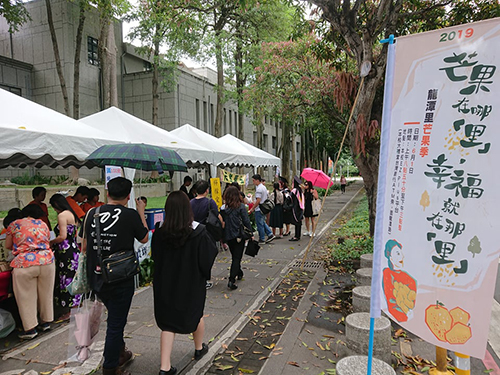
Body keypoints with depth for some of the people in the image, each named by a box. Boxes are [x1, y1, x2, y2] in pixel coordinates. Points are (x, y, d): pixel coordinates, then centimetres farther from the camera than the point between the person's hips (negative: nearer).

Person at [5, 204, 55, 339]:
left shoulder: (14, 225, 7)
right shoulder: (43, 224, 13)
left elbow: (7, 246, 14)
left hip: (24, 264, -3)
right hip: (46, 261, 3)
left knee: (26, 297, 8)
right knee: (46, 294, 16)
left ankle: (30, 329, 14)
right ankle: (46, 321, 30)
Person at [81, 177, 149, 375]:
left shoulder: (92, 213, -2)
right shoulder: (131, 215, -15)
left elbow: (84, 246, 6)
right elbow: (144, 238, 3)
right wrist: (141, 212, 10)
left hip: (95, 278, 6)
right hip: (120, 279, -5)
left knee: (115, 316, 26)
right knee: (116, 323, 10)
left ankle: (119, 353, 44)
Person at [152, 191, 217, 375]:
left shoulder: (159, 234, -13)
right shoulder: (199, 232, -21)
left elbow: (156, 258, 0)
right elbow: (208, 258, -15)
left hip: (166, 284, 1)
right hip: (192, 283, -1)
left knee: (168, 322, 13)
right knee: (196, 314, 23)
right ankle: (199, 348, 45)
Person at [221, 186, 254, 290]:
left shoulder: (223, 208, -2)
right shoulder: (241, 206, -10)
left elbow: (222, 222, 4)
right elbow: (246, 221, -9)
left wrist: (222, 238, 14)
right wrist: (251, 233, 3)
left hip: (228, 237, 4)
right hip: (239, 236, -4)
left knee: (235, 256, 22)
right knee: (237, 257, 0)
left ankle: (239, 273, 40)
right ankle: (232, 280, -9)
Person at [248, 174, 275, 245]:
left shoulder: (259, 188, -19)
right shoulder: (264, 187, 12)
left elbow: (258, 200, -24)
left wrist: (252, 209, -16)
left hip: (259, 209, -10)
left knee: (260, 224, 0)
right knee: (263, 223, 19)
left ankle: (262, 240, 8)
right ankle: (270, 234, 17)